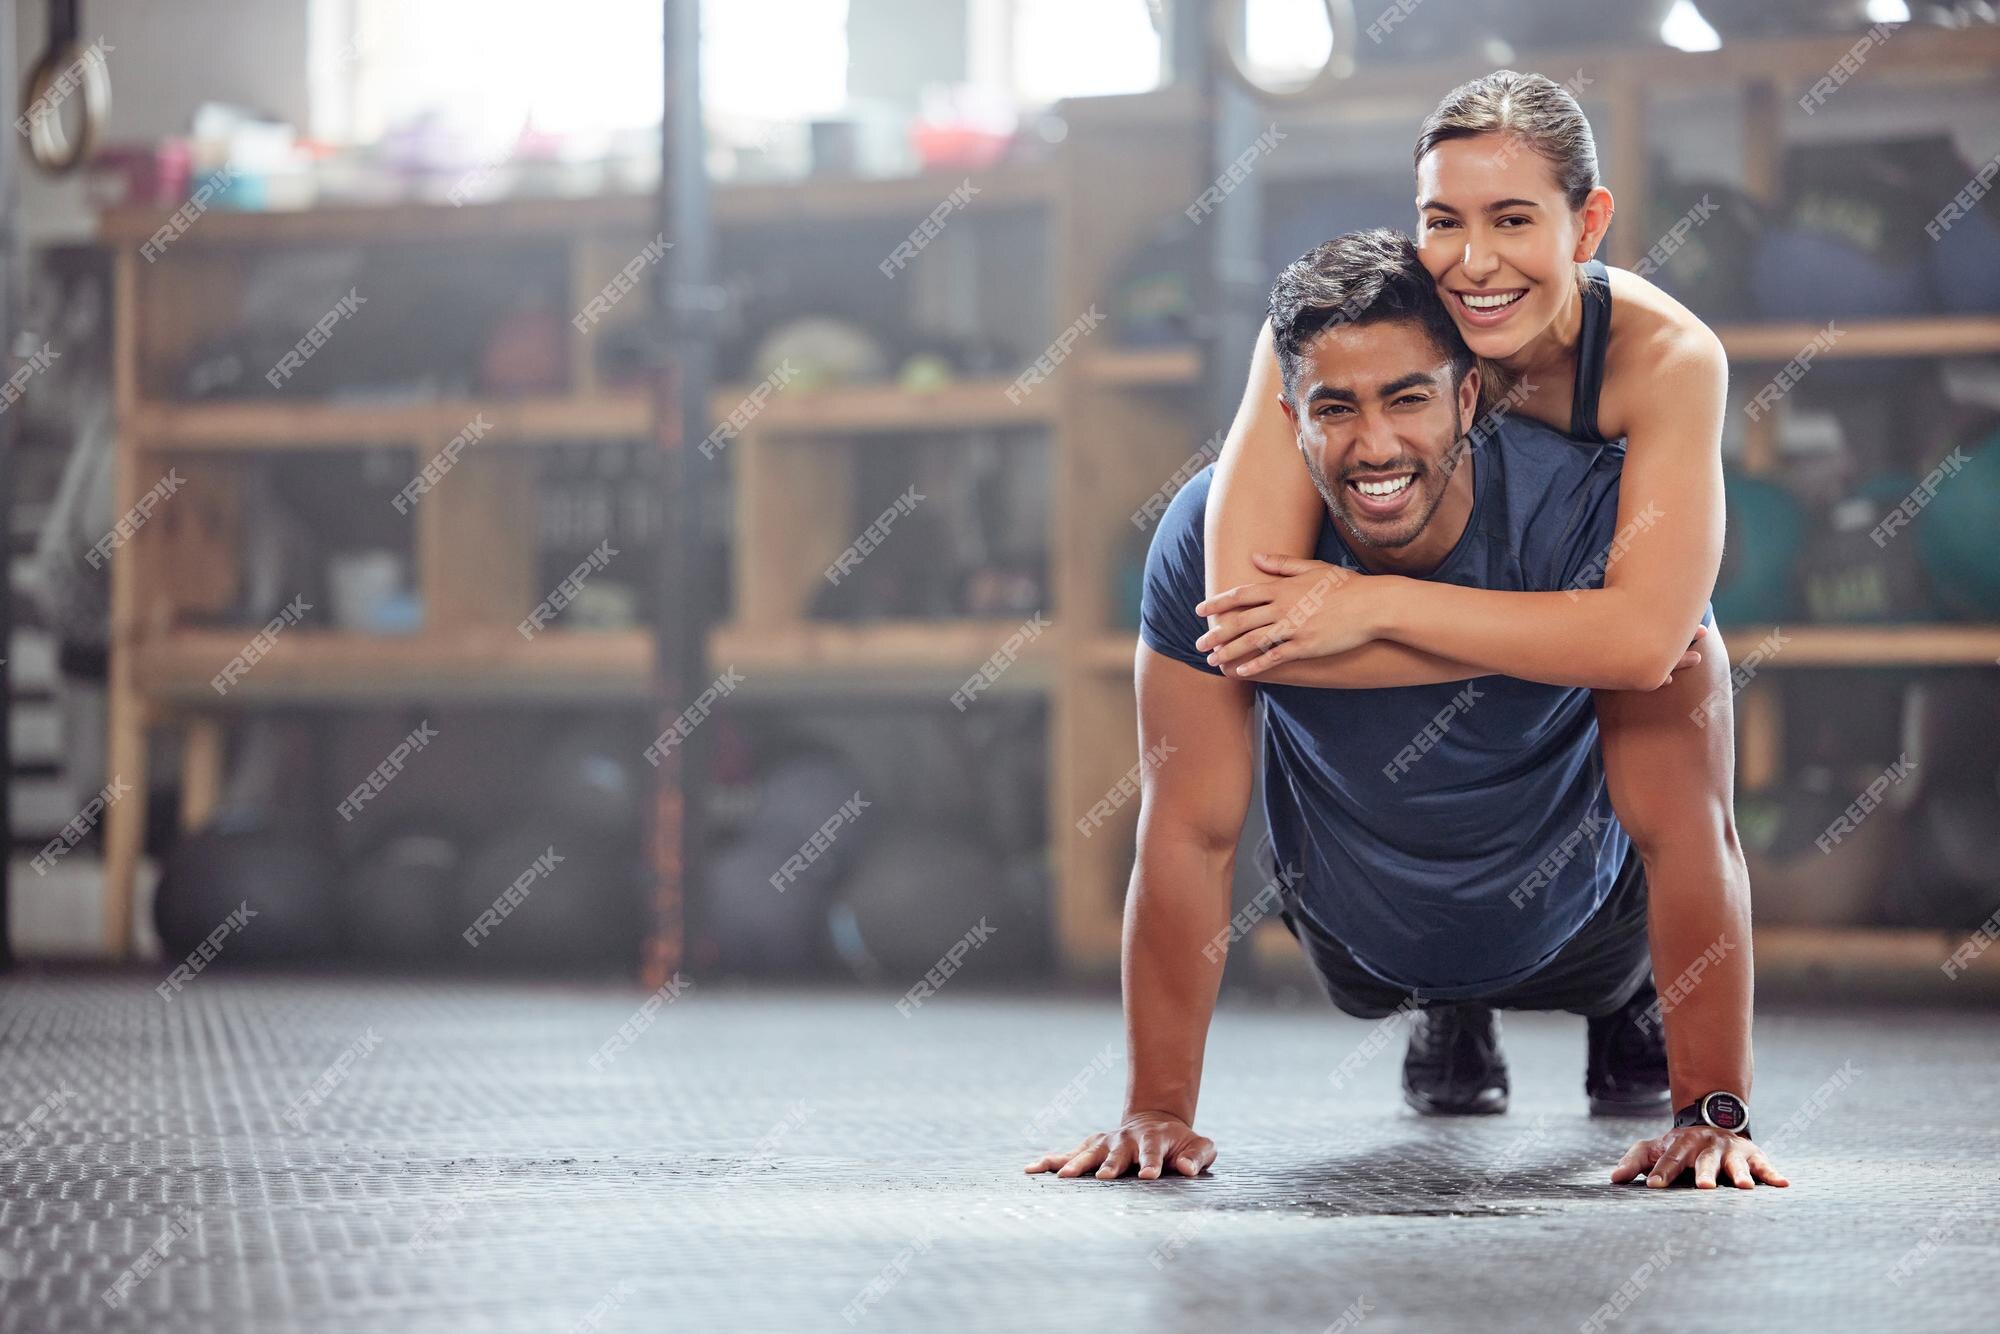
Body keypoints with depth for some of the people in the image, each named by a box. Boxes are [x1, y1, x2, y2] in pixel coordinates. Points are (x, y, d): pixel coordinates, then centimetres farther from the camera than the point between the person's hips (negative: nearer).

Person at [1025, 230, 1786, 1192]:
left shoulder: (1598, 515, -33)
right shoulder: (1214, 537, -28)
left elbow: (1690, 832, -32)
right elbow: (1190, 836, -22)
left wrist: (1715, 1114, -36)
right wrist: (1158, 1112, -23)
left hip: (1570, 918, -1)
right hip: (1357, 925, 1)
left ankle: (1629, 1006, 26)